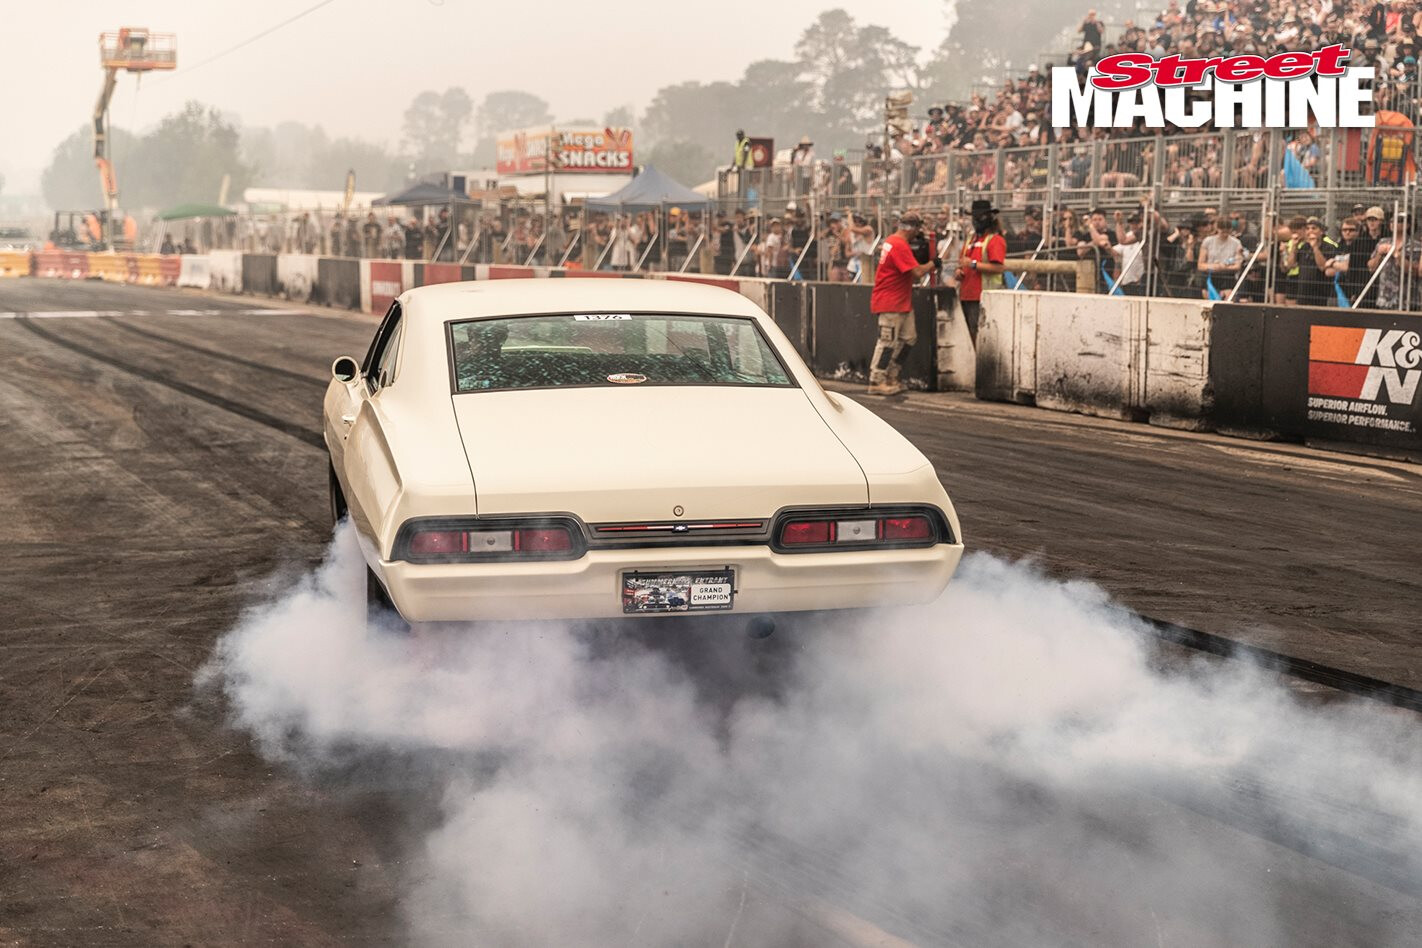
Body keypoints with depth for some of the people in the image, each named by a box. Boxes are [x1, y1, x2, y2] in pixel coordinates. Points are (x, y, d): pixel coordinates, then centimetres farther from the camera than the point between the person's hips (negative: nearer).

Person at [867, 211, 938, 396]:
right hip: (890, 303, -11)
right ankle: (876, 382, -2)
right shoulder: (900, 245, -19)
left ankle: (891, 377, 18)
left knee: (909, 337, 12)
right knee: (888, 341, -7)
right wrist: (933, 263, -7)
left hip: (902, 302, 11)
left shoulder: (891, 240, 13)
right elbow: (917, 272, -23)